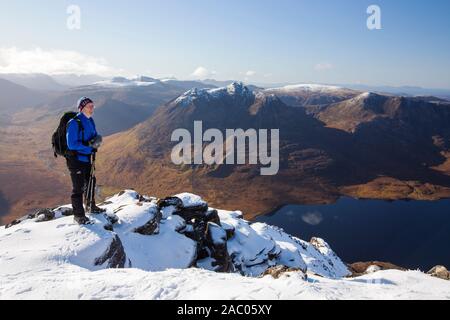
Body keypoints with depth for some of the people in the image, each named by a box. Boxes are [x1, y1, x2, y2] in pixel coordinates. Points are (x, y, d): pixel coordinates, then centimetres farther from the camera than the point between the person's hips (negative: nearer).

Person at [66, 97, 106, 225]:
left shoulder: (90, 121, 6)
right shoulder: (74, 123, -20)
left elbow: (95, 136, 14)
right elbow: (72, 144, -23)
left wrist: (95, 141, -9)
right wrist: (88, 145, -26)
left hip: (87, 158, 9)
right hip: (76, 160, -9)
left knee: (90, 183, 22)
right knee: (78, 188, 0)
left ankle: (91, 206, 42)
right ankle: (78, 215, 13)